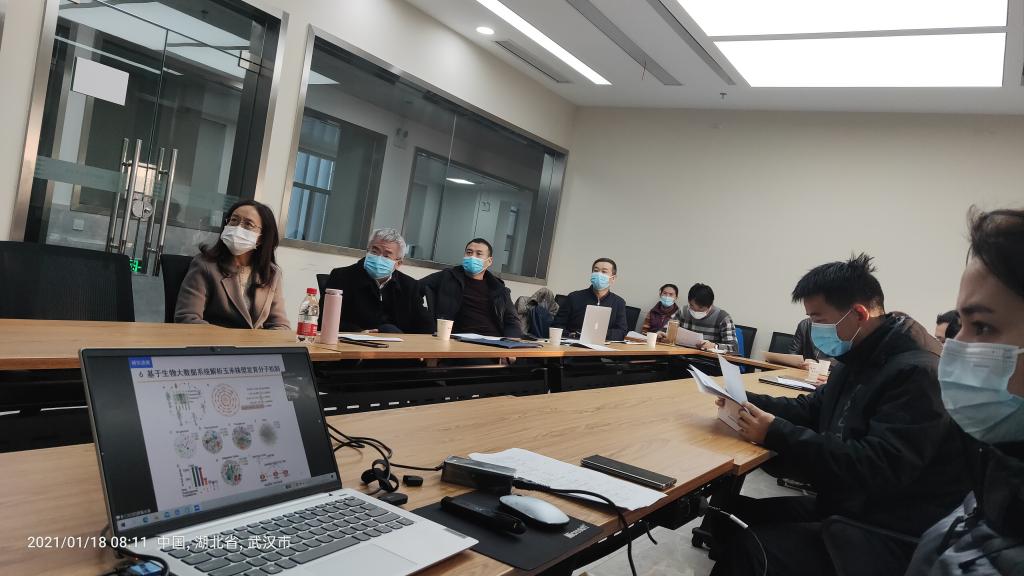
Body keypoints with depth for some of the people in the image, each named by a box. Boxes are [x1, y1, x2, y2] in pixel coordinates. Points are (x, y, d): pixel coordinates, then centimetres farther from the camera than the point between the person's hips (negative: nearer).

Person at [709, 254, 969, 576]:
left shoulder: (917, 373, -22)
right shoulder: (859, 358, 9)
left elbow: (876, 469, -29)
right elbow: (813, 409, 19)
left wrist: (776, 434, -26)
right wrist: (749, 402, 1)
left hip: (893, 535, -9)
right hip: (844, 505, 9)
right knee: (730, 511, -3)